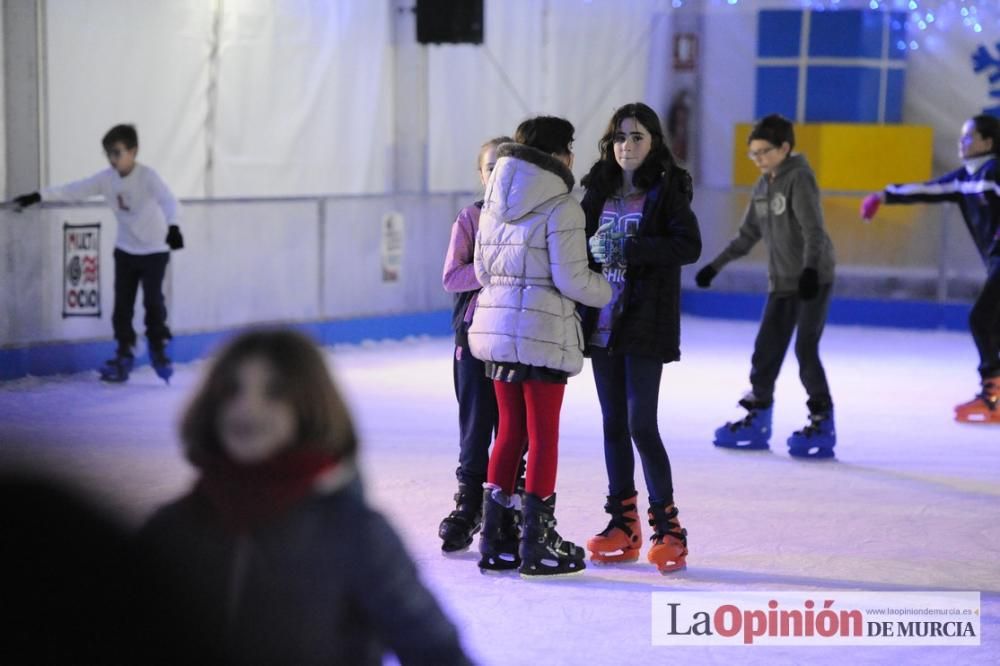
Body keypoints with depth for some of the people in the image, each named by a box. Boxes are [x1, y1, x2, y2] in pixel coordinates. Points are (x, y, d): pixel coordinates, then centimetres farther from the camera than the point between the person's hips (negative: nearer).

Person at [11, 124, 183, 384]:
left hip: (154, 251, -5)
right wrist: (38, 196, -6)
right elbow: (73, 190, -1)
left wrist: (173, 227, -55)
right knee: (122, 305, 4)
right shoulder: (106, 178, -5)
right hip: (125, 250, 5)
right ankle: (124, 355, 12)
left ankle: (158, 350, 12)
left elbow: (168, 201, -36)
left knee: (153, 302, -5)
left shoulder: (147, 177, -21)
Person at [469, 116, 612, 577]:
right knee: (543, 436, 1)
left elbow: (482, 270, 14)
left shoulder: (495, 205, 10)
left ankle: (495, 539, 16)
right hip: (543, 333, -7)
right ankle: (536, 545, 5)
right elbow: (571, 280, -15)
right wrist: (610, 291, 3)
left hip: (495, 328, 7)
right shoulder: (561, 207, -12)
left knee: (510, 431, 14)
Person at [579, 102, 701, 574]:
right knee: (614, 425, 9)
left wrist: (628, 249, -23)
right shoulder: (598, 191, 10)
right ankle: (623, 525, 17)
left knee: (642, 425, -10)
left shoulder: (667, 191, -4)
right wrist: (591, 248, -11)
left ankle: (667, 528, -1)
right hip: (602, 323, 5)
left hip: (645, 323, -5)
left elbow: (689, 246, -16)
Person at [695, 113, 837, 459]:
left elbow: (813, 229, -21)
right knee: (765, 349, 5)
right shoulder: (762, 187, 12)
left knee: (805, 350, -10)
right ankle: (757, 419, 15)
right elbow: (748, 234, 19)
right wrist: (716, 265, 17)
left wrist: (810, 268, -34)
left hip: (814, 279, -7)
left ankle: (823, 422, -1)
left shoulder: (799, 178, -11)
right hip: (781, 282, 7)